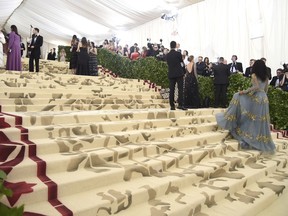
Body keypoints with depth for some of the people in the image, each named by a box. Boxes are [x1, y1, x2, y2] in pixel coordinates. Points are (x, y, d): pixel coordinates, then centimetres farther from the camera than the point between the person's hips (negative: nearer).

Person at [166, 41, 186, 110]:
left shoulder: (167, 55, 5)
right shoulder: (178, 53, -5)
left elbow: (168, 64, 12)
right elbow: (182, 63, 3)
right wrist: (183, 72, 15)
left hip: (171, 74, 3)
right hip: (179, 74, -3)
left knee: (171, 90, 4)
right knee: (180, 89, -2)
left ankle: (172, 106, 4)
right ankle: (180, 104, -9)